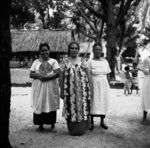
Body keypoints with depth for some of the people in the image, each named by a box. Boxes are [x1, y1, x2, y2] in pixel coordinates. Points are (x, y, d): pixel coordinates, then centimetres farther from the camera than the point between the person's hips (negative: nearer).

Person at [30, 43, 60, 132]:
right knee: (39, 105, 1)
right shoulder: (36, 62, 10)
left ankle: (53, 125, 11)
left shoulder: (54, 61, 6)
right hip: (39, 88, 1)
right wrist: (39, 76, -16)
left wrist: (46, 77, -18)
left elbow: (57, 73, -7)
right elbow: (31, 74, 3)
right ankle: (40, 124, 15)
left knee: (51, 104, 1)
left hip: (51, 87, -1)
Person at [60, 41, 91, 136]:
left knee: (82, 107, 3)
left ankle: (81, 128, 16)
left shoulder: (83, 62, 6)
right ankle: (72, 129, 16)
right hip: (70, 90, 0)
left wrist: (89, 89, 1)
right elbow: (61, 78, 4)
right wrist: (61, 91, 1)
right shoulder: (65, 63, 4)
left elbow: (87, 76, 6)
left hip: (82, 90, 1)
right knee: (71, 108, 3)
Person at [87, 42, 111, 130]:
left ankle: (102, 121, 20)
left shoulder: (105, 61, 7)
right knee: (93, 103, 0)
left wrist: (108, 86, 5)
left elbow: (107, 74, 10)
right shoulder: (90, 62, -4)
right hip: (94, 85, -3)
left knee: (104, 102, 6)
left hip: (104, 85, 3)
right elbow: (87, 75, -6)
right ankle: (92, 122, 12)